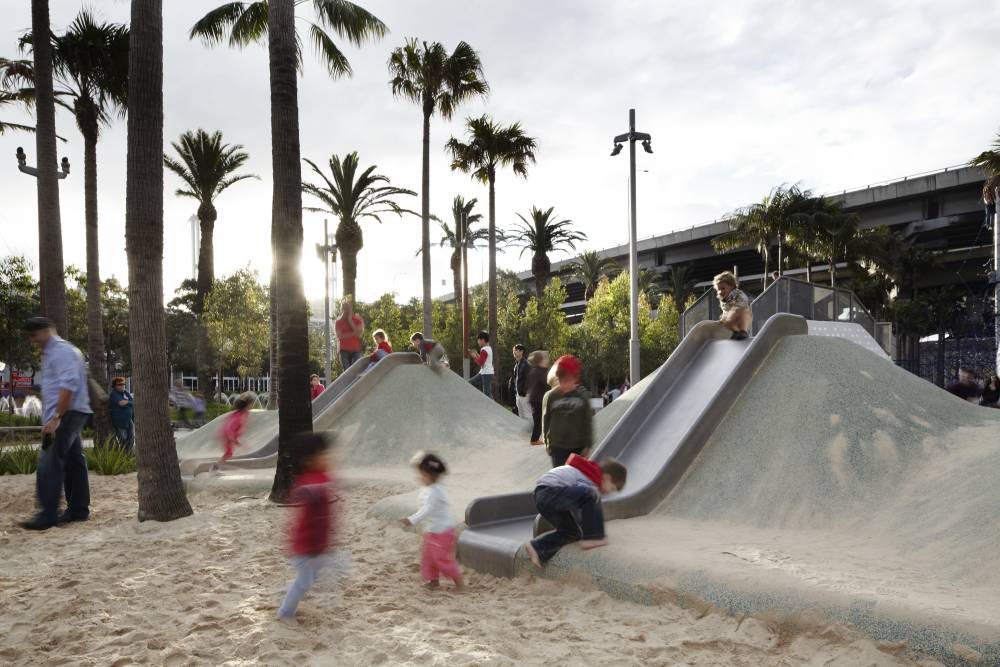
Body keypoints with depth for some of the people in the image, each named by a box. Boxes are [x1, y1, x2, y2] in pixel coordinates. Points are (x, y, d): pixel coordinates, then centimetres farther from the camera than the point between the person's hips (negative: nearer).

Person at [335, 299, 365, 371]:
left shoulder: (358, 320, 5)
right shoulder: (338, 321, 5)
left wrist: (350, 321, -11)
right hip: (345, 350, 0)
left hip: (356, 350, 0)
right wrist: (353, 333, -14)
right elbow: (340, 336, -8)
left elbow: (360, 334, -10)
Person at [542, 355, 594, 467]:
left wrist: (587, 445, -2)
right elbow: (546, 420, 5)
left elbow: (588, 421, -1)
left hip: (577, 446, 1)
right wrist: (547, 442, 7)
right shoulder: (551, 396, -4)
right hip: (557, 446, -1)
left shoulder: (582, 395, -5)